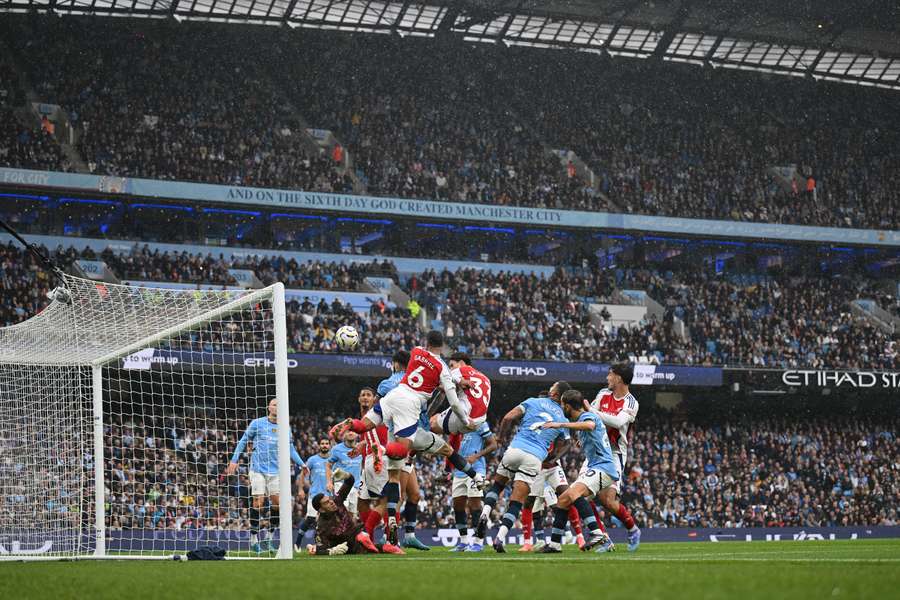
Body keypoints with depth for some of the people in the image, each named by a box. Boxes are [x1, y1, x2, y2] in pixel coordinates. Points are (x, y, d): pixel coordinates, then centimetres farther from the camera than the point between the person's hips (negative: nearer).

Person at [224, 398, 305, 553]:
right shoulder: (257, 423, 0)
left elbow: (291, 449, 16)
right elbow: (243, 441, 6)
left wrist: (302, 464, 4)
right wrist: (234, 460, 0)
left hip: (276, 471, 3)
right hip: (258, 469, -3)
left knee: (277, 504, -3)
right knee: (258, 502, -10)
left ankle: (269, 537, 11)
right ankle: (254, 538, 0)